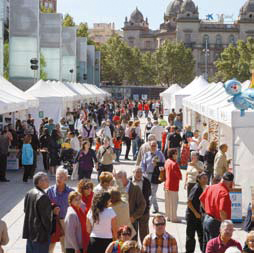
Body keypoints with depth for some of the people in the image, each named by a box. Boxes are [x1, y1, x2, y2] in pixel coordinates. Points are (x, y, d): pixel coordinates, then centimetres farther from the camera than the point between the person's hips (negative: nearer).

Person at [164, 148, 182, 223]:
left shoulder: (167, 162, 5)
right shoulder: (174, 164, -21)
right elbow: (179, 175, -18)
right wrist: (180, 177, 3)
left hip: (167, 185, 8)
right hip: (173, 186, -8)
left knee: (168, 202, 14)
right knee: (173, 202, 0)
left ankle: (169, 216, 23)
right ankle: (173, 218, 5)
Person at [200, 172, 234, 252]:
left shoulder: (210, 187, 3)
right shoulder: (224, 192, -22)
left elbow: (202, 199, 16)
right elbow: (222, 211, -28)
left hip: (206, 219, 8)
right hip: (216, 223, -8)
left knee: (206, 246, 20)